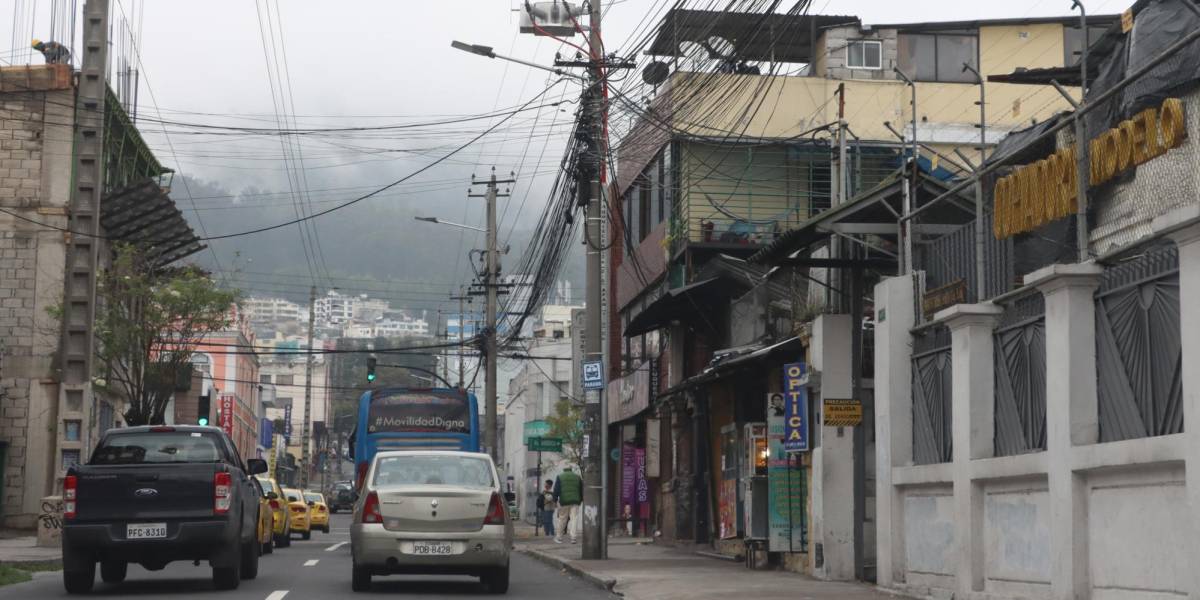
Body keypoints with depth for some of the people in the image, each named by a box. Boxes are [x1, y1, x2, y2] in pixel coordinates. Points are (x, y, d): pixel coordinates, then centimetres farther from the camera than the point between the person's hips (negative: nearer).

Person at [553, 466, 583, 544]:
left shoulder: (560, 477, 5)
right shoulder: (577, 477, 13)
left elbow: (556, 490, -1)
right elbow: (582, 490, 16)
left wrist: (555, 499, 3)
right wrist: (581, 499, 24)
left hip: (564, 501, -1)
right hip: (575, 502, 1)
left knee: (562, 520, 5)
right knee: (574, 519, -3)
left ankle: (558, 538, 12)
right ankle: (574, 537, -14)